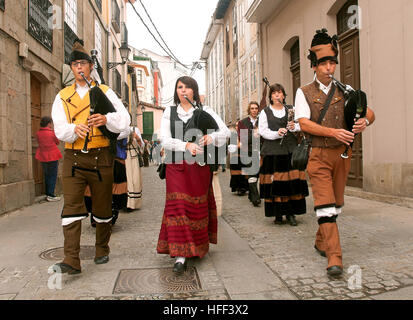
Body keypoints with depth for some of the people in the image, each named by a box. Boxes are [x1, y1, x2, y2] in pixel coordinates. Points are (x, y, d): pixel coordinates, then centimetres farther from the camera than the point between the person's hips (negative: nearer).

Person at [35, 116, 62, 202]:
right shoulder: (52, 133, -14)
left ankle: (47, 194, 21)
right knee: (52, 176, 0)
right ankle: (50, 195, -3)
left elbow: (40, 142, 12)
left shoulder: (38, 133, 0)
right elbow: (57, 142, 0)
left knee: (47, 176, 16)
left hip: (43, 157, 6)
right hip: (52, 157, -6)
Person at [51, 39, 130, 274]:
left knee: (103, 207, 8)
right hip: (73, 158, 1)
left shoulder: (105, 92, 8)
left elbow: (124, 120, -4)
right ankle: (72, 261, -5)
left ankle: (102, 250, 26)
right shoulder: (63, 96, 13)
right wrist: (75, 128, -20)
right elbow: (60, 130, 2)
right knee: (72, 207, -8)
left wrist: (106, 119, -25)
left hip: (101, 157, -1)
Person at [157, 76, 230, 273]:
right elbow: (164, 140, -2)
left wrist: (210, 138, -21)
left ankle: (198, 246, 28)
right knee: (177, 206, -8)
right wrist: (186, 145, -18)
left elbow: (225, 132, -1)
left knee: (198, 206, 9)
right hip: (176, 166, 0)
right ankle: (180, 255, -5)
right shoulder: (169, 112, 9)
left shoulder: (204, 111, 6)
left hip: (199, 166, 0)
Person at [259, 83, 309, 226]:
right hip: (272, 151, -2)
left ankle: (291, 213, 6)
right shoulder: (265, 112, 9)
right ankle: (278, 214, 7)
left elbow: (300, 125, 18)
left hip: (290, 150, 2)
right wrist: (276, 134, -15)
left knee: (292, 181, -4)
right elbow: (262, 131, 1)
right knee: (275, 182, -4)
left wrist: (294, 127, -5)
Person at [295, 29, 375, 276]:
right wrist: (333, 132, -24)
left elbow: (369, 112, 5)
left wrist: (364, 121, -20)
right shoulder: (304, 93, 0)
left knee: (337, 203, 12)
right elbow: (304, 123, -12)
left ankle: (321, 241, 32)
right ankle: (334, 257, -6)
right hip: (319, 155, -4)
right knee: (325, 203, -11)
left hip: (342, 153, 4)